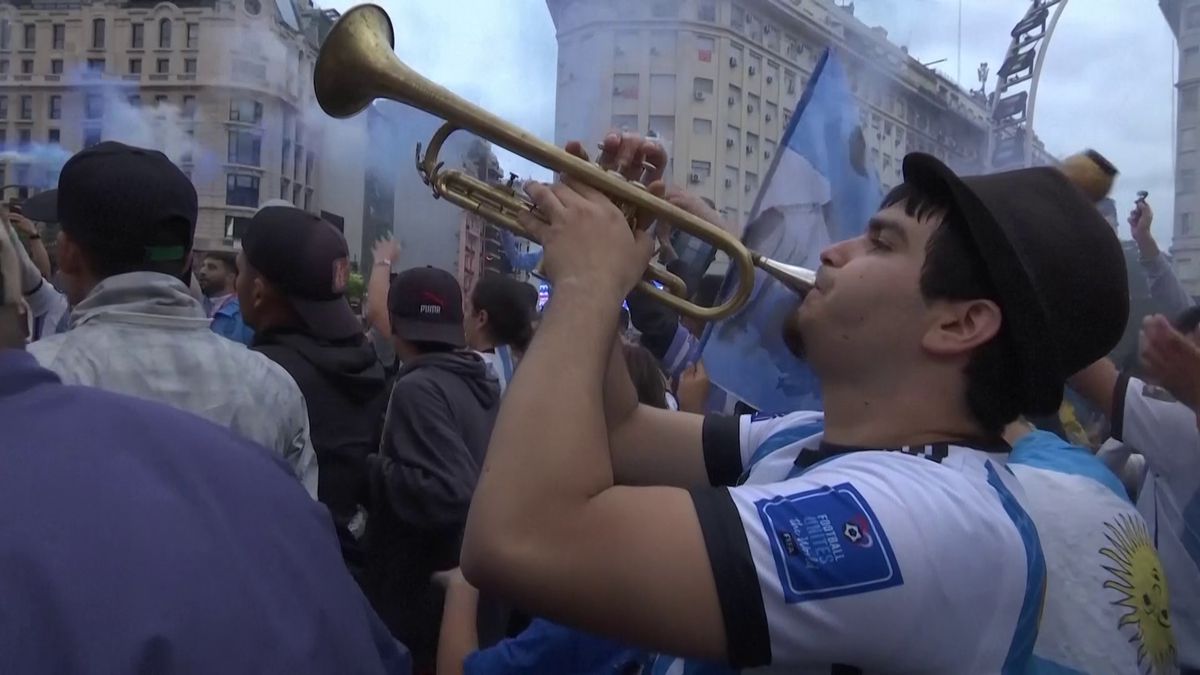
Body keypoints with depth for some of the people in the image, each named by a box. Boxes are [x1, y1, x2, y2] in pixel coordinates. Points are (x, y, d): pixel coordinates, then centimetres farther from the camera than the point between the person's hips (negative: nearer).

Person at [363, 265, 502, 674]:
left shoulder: (419, 388, -19)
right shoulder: (482, 382, 5)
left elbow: (448, 493, -29)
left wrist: (375, 468, -16)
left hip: (423, 598, -8)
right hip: (471, 586, 8)